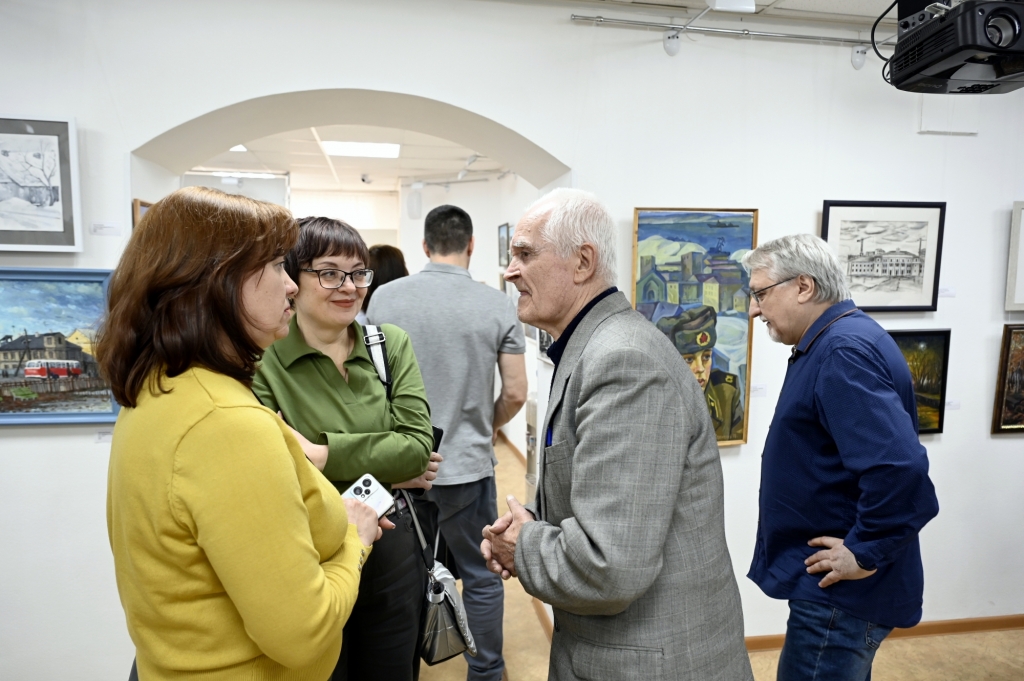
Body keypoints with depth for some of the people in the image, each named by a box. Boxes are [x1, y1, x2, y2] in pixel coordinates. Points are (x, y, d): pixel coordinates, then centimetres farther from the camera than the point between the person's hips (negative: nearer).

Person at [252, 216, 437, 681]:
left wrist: (322, 455, -21)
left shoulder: (392, 344, -3)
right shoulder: (262, 362, -14)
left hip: (393, 554, 4)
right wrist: (386, 471, -15)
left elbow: (419, 443, -12)